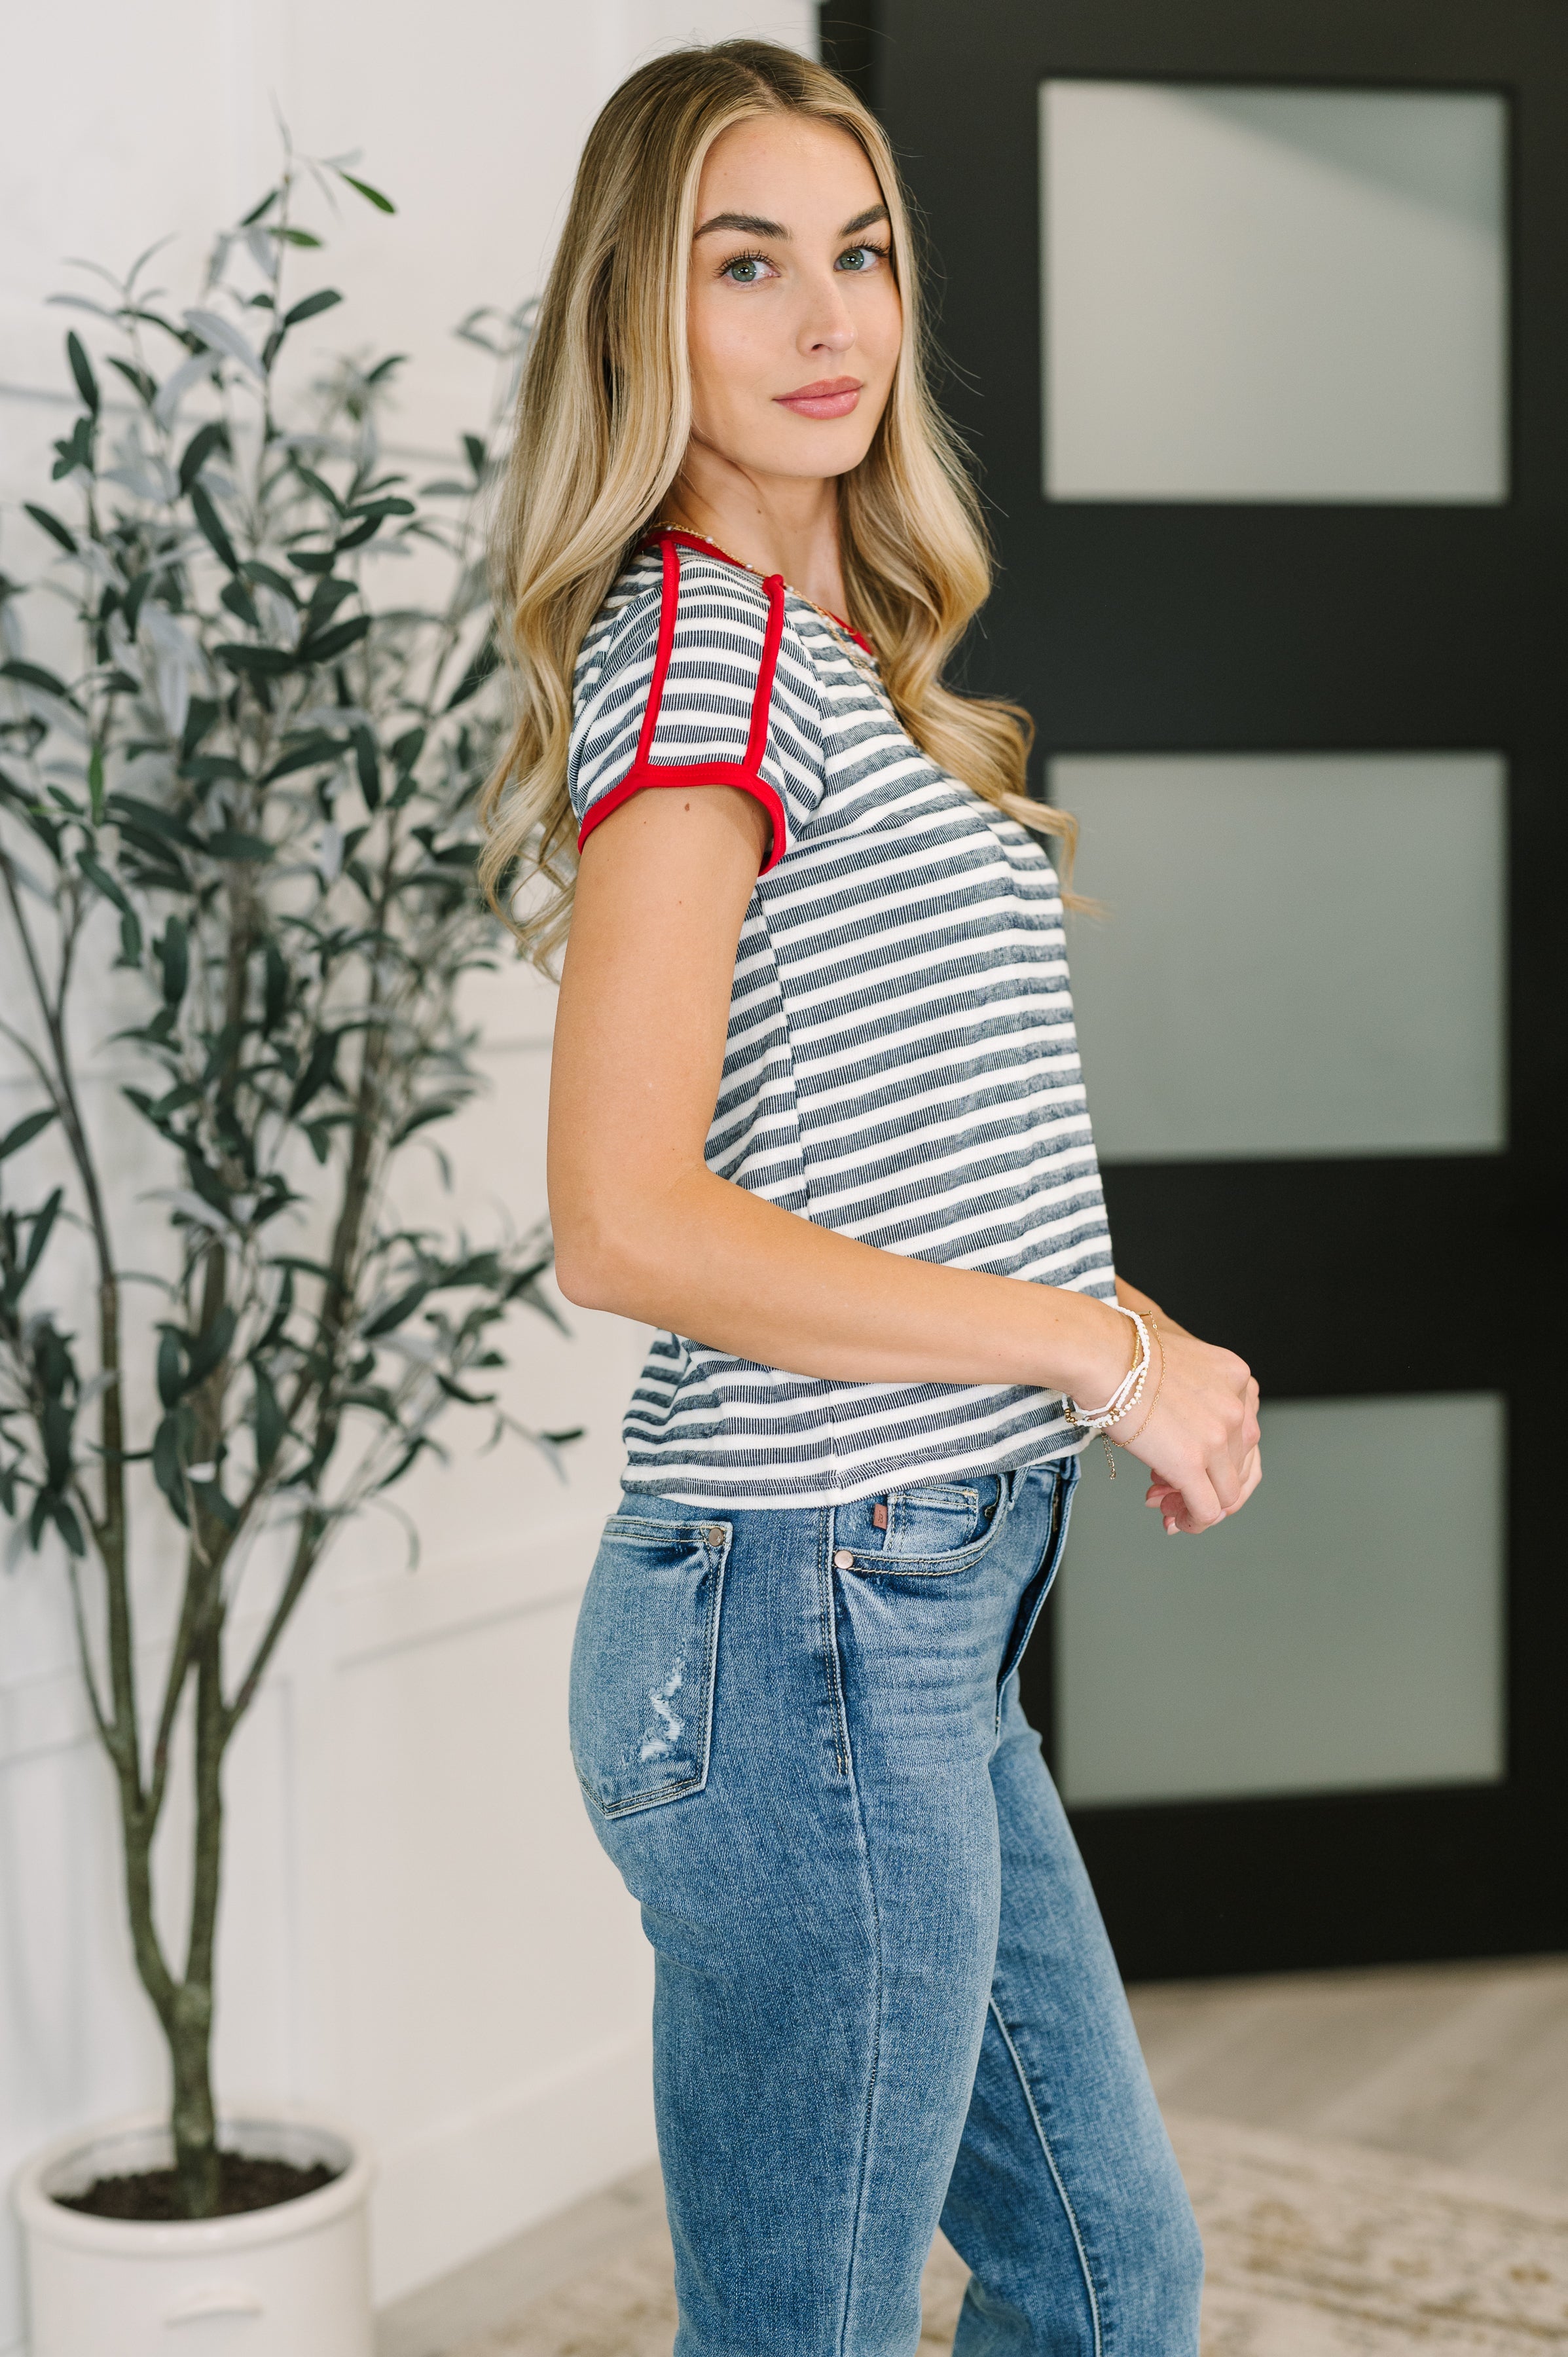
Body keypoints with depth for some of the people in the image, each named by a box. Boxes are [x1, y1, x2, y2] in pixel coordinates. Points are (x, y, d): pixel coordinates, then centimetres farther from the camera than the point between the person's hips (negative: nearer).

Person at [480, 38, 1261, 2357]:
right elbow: (628, 1224, -22)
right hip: (813, 1629, -9)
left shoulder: (832, 654, 15)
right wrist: (1102, 1344, -16)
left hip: (928, 1625, 9)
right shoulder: (699, 647, -14)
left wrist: (1126, 1350, 4)